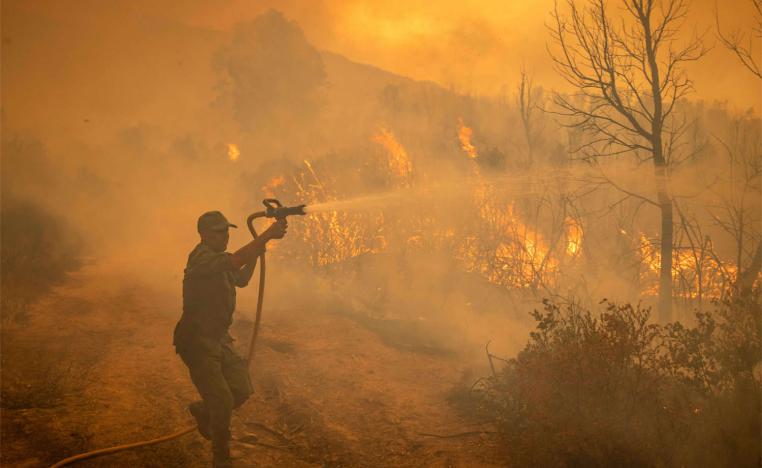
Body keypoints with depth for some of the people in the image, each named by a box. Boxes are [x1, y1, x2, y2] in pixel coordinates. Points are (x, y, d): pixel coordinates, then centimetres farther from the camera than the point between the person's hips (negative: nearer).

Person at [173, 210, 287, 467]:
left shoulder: (219, 260, 12)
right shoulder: (202, 257, -20)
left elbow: (241, 279, 21)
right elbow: (236, 261, -36)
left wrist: (256, 253, 6)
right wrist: (267, 235, -36)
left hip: (219, 338, 9)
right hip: (197, 342, -9)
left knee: (242, 391, 7)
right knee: (223, 402, -9)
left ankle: (202, 410, 34)